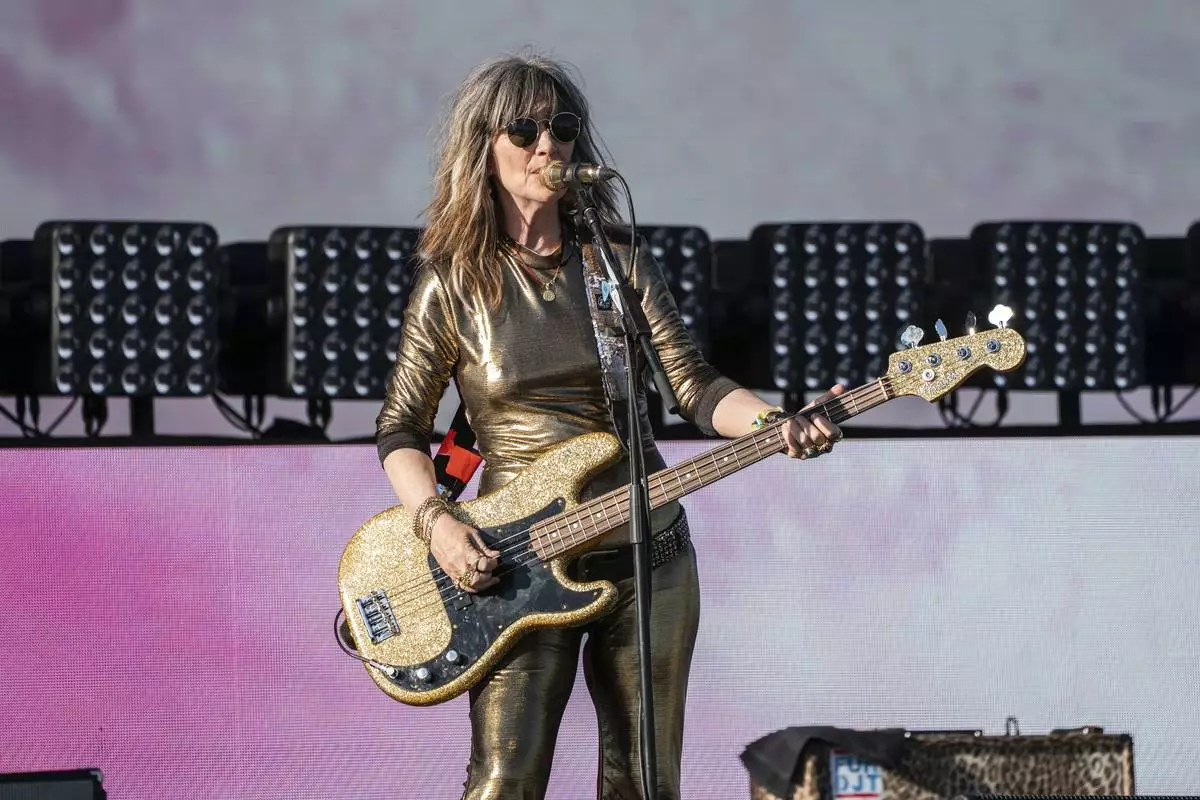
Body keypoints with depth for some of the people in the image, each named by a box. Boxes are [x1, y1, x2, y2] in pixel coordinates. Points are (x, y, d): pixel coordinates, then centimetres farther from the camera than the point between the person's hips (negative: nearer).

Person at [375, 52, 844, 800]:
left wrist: (780, 425, -20)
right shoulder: (453, 285, -3)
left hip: (647, 555, 3)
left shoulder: (620, 262, 3)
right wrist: (436, 522, -15)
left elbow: (694, 384, -2)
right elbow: (401, 429, 2)